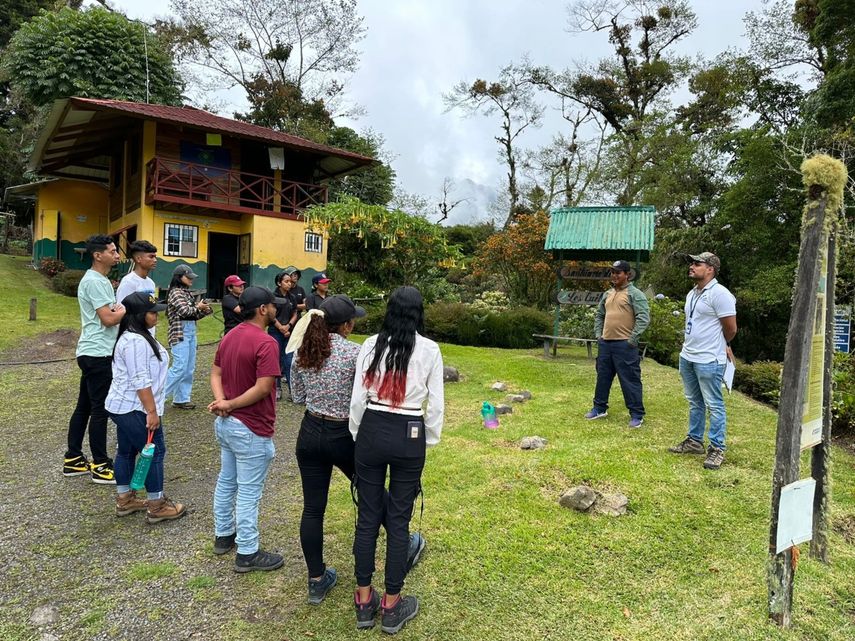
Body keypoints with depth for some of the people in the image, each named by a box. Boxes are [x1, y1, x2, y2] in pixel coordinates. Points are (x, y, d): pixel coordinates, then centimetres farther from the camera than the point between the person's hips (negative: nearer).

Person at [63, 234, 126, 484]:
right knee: (100, 410, -3)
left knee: (84, 407, 15)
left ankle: (73, 460, 24)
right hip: (97, 354, -10)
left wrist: (121, 308, -2)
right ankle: (100, 465, 5)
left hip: (93, 353, 10)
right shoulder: (94, 281, -16)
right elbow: (108, 319, -19)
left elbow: (110, 312, 16)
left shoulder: (100, 280, 16)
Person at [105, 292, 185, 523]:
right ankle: (156, 506, 8)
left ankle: (124, 500, 29)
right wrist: (152, 411, -22)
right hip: (135, 409, -11)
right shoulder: (136, 342, -23)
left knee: (127, 450, 17)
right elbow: (141, 382, -25)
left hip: (123, 406, 11)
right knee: (155, 452, -1)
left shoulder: (134, 336, 12)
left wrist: (149, 409, 27)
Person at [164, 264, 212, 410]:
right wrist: (198, 307, -3)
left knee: (189, 369, 9)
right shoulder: (175, 292, -9)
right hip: (180, 333, -9)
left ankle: (181, 399, 16)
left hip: (191, 332, 9)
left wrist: (204, 310, 0)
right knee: (180, 368, -12)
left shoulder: (187, 293, 15)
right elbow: (185, 311, -19)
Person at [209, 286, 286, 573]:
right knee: (248, 492, 2)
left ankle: (223, 535, 39)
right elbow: (263, 388, -27)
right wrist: (230, 405, -16)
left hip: (224, 423, 9)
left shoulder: (229, 336, 5)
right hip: (251, 430, -9)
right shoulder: (266, 343, -22)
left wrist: (222, 401, -9)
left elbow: (216, 373, 6)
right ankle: (247, 554, 14)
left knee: (226, 481, 23)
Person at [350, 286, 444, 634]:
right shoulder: (430, 350, -6)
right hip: (409, 437, -1)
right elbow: (435, 404, -3)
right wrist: (429, 440, 11)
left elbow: (358, 398, -2)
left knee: (367, 516, 13)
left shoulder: (371, 345, -4)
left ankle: (364, 600, 28)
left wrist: (357, 435, 12)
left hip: (372, 432, 1)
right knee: (398, 520, 11)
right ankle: (391, 605, 25)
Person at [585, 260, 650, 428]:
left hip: (624, 345, -7)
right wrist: (598, 334, 13)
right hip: (605, 343, 7)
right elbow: (599, 315, 25)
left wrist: (632, 338, -17)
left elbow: (643, 318, -14)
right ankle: (600, 408, 29)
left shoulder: (635, 294, -7)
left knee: (630, 380, -2)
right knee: (603, 377, 15)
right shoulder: (607, 294, 15)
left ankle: (637, 415, 8)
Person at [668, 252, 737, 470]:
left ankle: (717, 449, 9)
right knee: (694, 402, 18)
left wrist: (718, 346, 6)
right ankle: (694, 440, 30)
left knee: (714, 405, 0)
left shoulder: (719, 293, -15)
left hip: (709, 360, -9)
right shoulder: (692, 293, 12)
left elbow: (731, 329, -11)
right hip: (687, 356, 9)